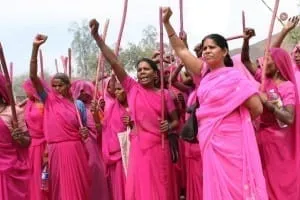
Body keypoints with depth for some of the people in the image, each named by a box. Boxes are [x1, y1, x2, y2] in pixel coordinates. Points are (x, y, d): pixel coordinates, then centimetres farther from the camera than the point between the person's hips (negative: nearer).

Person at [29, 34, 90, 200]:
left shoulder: (78, 104, 4)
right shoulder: (49, 100, 2)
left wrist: (85, 133, -12)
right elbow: (33, 76, -8)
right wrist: (35, 47, -18)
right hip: (55, 150, 0)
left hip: (75, 150, 0)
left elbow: (84, 127, 14)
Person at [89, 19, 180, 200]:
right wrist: (97, 37, -13)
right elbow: (114, 62, -7)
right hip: (139, 146, 0)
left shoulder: (164, 94, 2)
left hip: (159, 146, 0)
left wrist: (169, 126, -14)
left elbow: (176, 120, 9)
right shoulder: (132, 88, 2)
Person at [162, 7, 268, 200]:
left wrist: (238, 120, 4)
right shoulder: (206, 73, 8)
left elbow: (257, 108, -11)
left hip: (229, 141, -6)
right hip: (210, 141, 6)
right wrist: (167, 22, 7)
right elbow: (181, 50, 12)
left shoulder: (233, 76, -8)